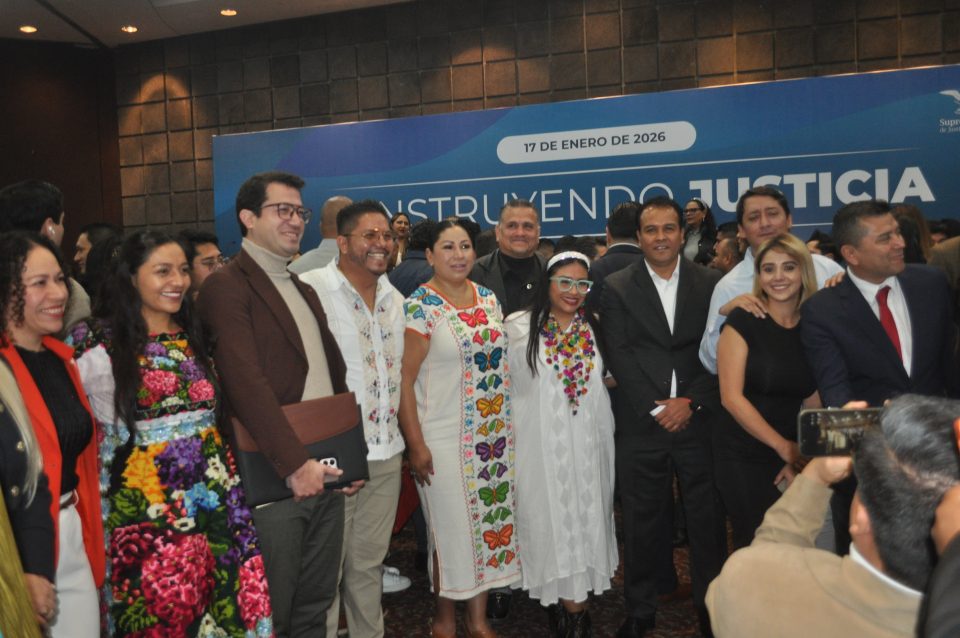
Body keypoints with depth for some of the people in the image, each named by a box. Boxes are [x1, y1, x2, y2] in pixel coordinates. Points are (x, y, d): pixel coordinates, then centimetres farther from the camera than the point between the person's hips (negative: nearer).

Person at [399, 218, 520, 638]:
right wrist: (416, 444, -14)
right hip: (444, 440, -6)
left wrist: (509, 423, 11)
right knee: (452, 530, 5)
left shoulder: (488, 299, 7)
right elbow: (404, 378, -12)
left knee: (490, 522, 12)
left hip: (496, 435, 6)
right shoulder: (419, 306, -11)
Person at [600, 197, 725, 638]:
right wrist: (656, 409, -9)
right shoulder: (617, 288, 4)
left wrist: (691, 403, -9)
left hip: (699, 419, 1)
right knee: (641, 522, 8)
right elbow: (619, 357, -2)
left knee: (706, 519, 7)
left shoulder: (710, 283, 6)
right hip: (641, 424, 0)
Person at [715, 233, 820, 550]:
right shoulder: (743, 320, -10)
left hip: (792, 456, 4)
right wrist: (784, 447, -15)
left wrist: (802, 454, -2)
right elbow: (732, 397, -14)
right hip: (742, 456, -4)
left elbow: (813, 401, 7)